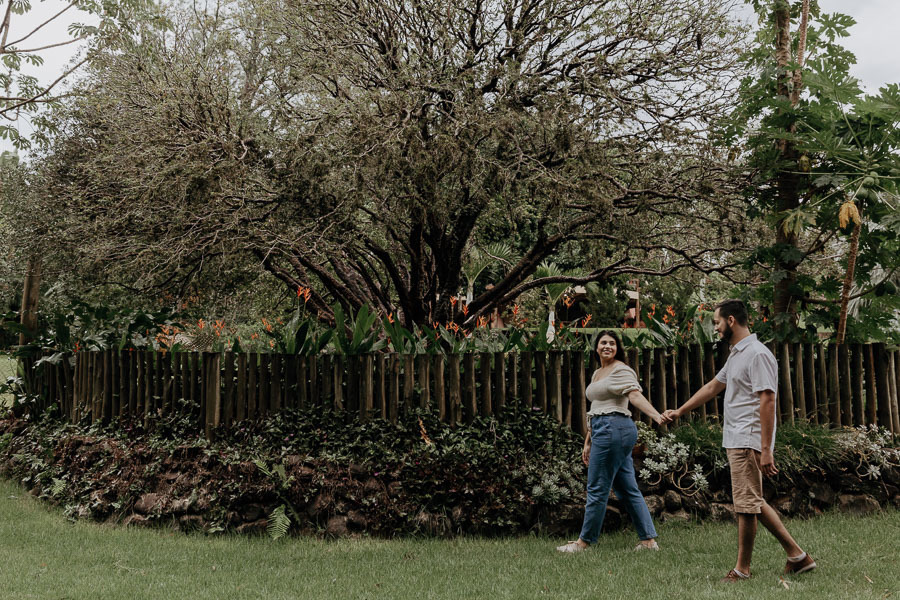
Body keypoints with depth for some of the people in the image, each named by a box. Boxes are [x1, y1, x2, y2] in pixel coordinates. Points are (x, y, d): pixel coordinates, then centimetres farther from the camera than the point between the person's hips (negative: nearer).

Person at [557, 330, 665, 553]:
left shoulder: (621, 370, -6)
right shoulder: (597, 374, 21)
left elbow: (635, 395, -22)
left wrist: (657, 416, -38)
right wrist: (588, 442, 23)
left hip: (613, 429, -10)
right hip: (603, 430, 10)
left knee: (597, 488, -2)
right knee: (628, 490, 9)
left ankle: (584, 541, 6)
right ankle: (649, 540, 12)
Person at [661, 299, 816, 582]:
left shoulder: (758, 354, -15)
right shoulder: (736, 355, 18)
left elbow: (767, 402, -20)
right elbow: (713, 387, 28)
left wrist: (766, 450, -24)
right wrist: (679, 412, 33)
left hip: (748, 443, -11)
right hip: (736, 441, 11)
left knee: (746, 505, -2)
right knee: (754, 504, 13)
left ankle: (742, 569, 8)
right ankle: (797, 555, 18)